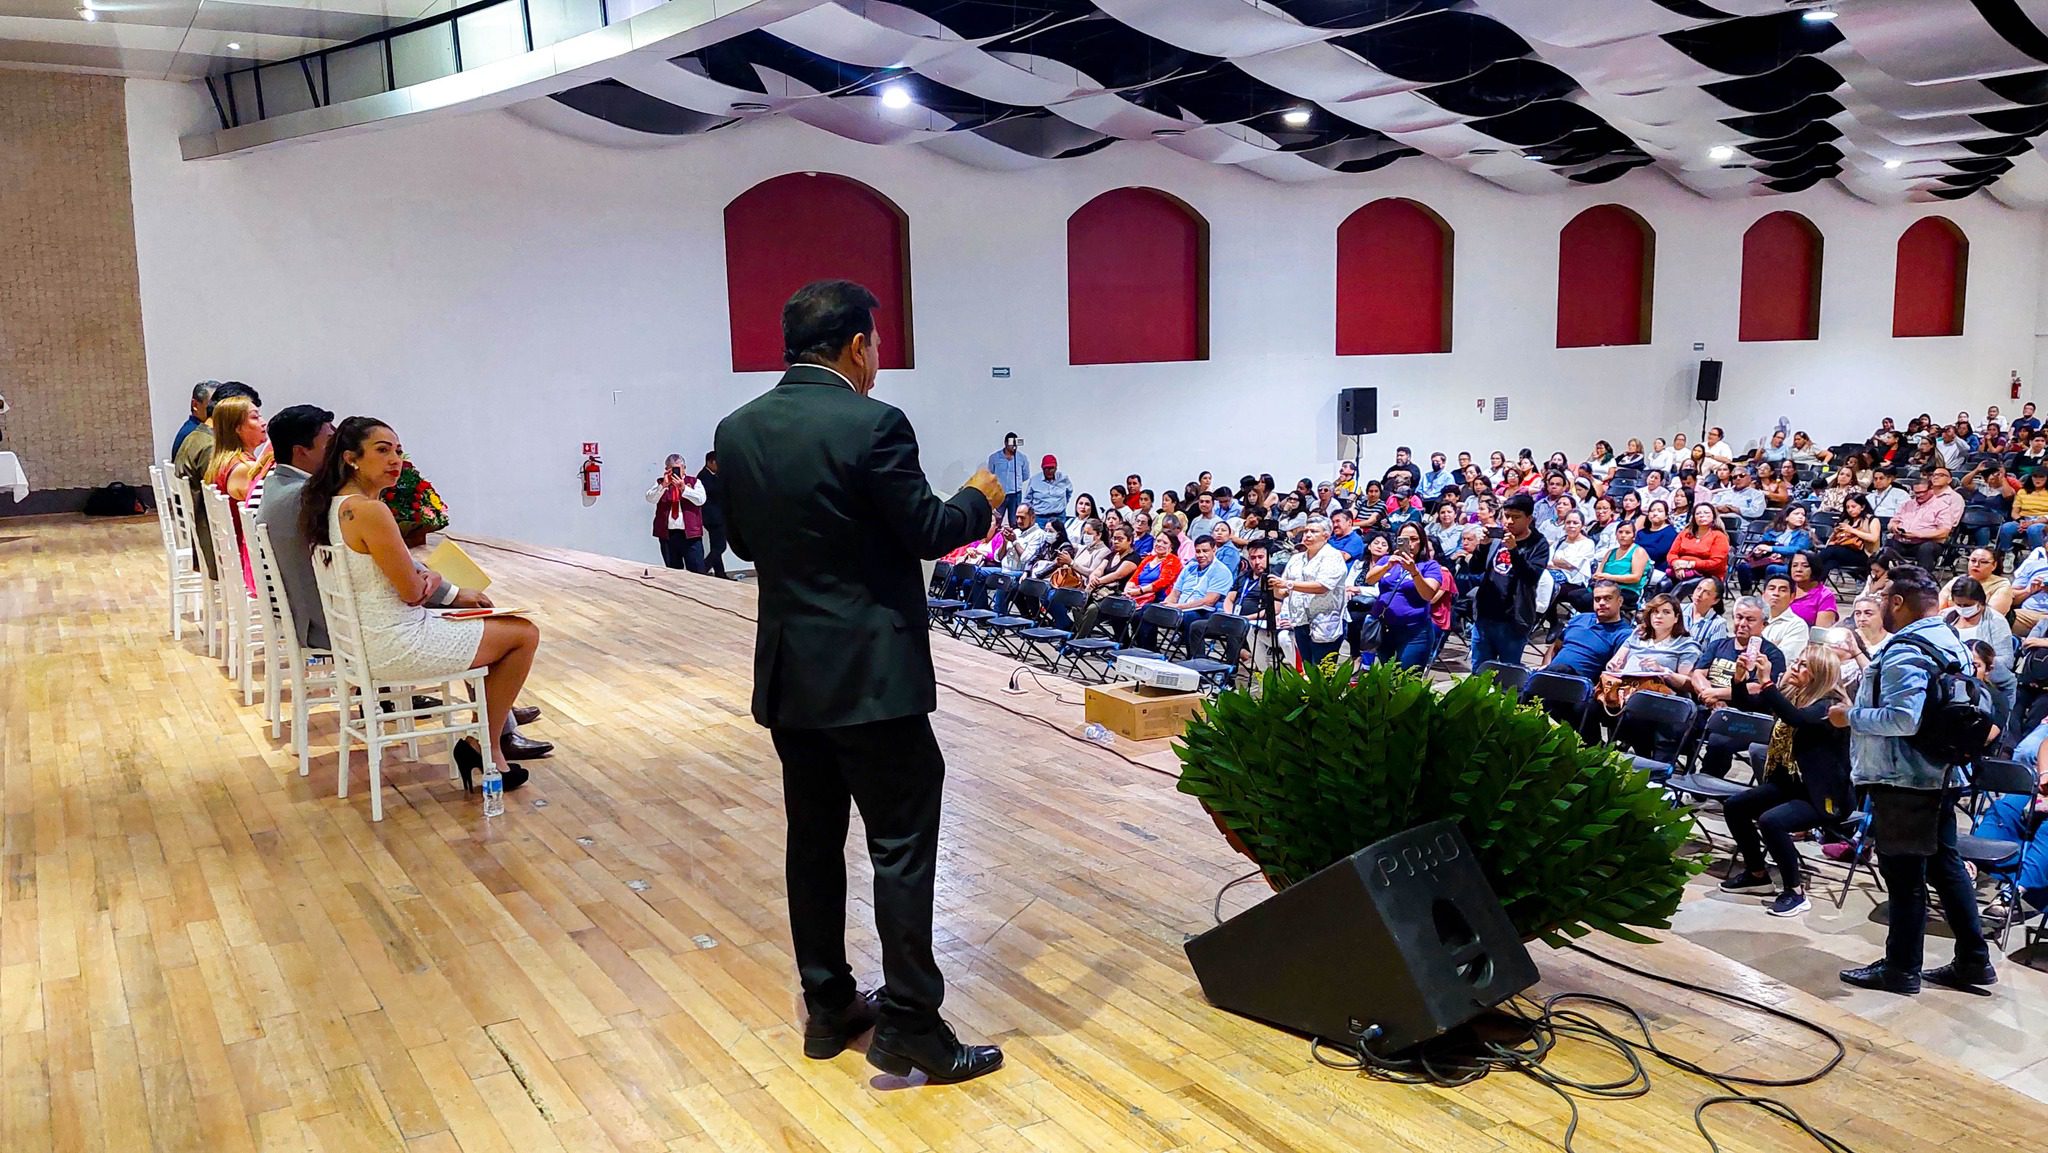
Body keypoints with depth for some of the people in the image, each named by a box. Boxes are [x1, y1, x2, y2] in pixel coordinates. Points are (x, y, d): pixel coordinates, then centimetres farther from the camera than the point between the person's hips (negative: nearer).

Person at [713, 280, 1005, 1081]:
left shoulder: (738, 429, 5)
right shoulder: (873, 424, -15)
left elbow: (743, 541, 13)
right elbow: (929, 533, -11)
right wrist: (981, 498, 7)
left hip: (788, 669, 7)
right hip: (871, 671, -7)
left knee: (813, 838, 15)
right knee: (901, 845, 1)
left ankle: (827, 1007, 25)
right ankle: (909, 1025, 6)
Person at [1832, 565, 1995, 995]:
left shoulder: (1905, 651, -20)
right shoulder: (1951, 641, 11)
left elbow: (1903, 718, -30)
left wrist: (1851, 716, -17)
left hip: (1903, 781, -9)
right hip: (1941, 774, 9)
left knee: (1904, 875, -1)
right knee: (1945, 865, 16)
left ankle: (1901, 968, 8)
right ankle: (1973, 960, 23)